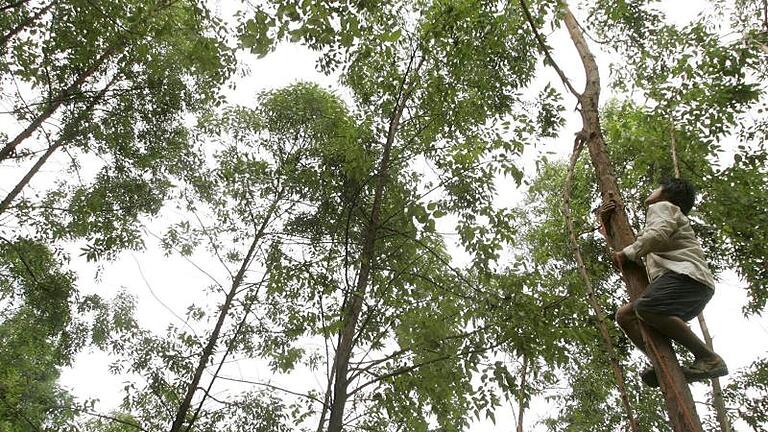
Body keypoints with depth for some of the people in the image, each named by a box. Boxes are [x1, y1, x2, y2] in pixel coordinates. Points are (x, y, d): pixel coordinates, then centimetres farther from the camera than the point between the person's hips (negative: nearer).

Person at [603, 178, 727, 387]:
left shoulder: (662, 207, 12)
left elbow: (659, 234, -11)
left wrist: (628, 253, -4)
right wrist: (607, 220, 30)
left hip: (687, 274, -10)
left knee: (645, 308, -34)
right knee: (624, 315, 5)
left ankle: (709, 358, -29)